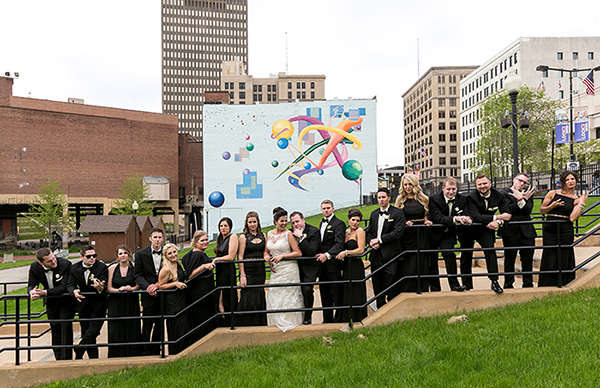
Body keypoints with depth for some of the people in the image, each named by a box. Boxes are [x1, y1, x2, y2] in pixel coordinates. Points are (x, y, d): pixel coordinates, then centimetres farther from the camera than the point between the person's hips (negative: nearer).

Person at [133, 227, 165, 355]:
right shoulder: (141, 254, 0)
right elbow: (137, 275, -1)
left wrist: (158, 285, -10)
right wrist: (147, 287, -16)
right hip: (148, 295, -2)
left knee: (159, 324, 10)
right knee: (147, 324, 0)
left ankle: (156, 352, 22)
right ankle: (145, 352, 11)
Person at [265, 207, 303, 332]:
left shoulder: (288, 234, -8)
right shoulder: (269, 234, 8)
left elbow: (298, 252, -12)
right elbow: (266, 251, 19)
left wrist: (282, 256, -17)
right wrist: (267, 255, -3)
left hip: (288, 270, -6)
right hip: (275, 270, 6)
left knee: (289, 297, -1)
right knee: (274, 297, 9)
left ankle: (290, 322, 11)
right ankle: (277, 323, 21)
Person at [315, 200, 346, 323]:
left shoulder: (339, 223, -10)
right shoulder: (322, 223, 16)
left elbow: (339, 244, -22)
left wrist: (327, 255, -33)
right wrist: (320, 255, 6)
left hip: (333, 263, -8)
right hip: (322, 264, 8)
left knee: (337, 294, 0)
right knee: (324, 293, 14)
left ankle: (338, 320, 11)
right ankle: (327, 319, 25)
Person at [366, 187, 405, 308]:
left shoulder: (397, 213, -4)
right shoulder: (374, 214, 16)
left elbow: (398, 232, -13)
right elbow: (369, 232, 18)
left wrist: (379, 240, -13)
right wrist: (371, 241, -4)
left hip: (390, 256, -6)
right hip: (376, 255, 6)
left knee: (391, 287, -4)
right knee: (377, 288, 11)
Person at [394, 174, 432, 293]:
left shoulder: (424, 199, 5)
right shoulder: (400, 199, 2)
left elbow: (425, 216, 17)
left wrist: (427, 221, -4)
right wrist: (404, 223, -12)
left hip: (421, 235, 1)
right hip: (406, 235, -1)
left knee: (422, 264, 5)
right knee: (407, 266, 0)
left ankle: (422, 290, 16)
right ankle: (406, 292, 10)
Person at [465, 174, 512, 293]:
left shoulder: (499, 196, -8)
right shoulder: (471, 197, -18)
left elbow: (507, 214, -10)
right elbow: (477, 217, -29)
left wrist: (498, 222, -31)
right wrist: (498, 217, -29)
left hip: (485, 229, 1)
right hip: (470, 229, -1)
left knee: (490, 248, -23)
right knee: (466, 256, 4)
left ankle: (494, 282, -18)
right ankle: (467, 286, 20)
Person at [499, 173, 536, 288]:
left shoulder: (528, 194, 13)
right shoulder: (504, 193, 2)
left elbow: (528, 210, -1)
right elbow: (507, 210, -13)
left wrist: (521, 199, -13)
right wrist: (522, 200, -13)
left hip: (527, 231, 4)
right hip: (510, 232, -3)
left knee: (528, 260, 8)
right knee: (509, 260, 3)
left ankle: (528, 284, 19)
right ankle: (508, 285, 13)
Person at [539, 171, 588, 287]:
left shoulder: (577, 200, 5)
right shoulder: (553, 194, 4)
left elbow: (572, 218, -9)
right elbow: (541, 210, 8)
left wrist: (582, 203, -9)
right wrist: (552, 206, -10)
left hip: (566, 232, 0)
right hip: (549, 231, 0)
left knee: (563, 260, 3)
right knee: (550, 260, 3)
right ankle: (546, 289, 15)